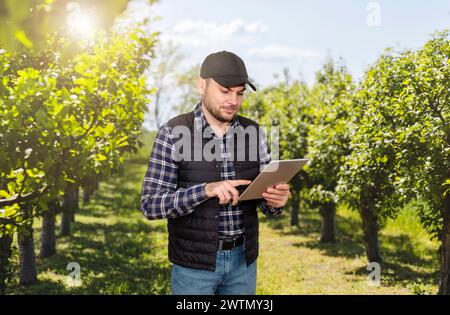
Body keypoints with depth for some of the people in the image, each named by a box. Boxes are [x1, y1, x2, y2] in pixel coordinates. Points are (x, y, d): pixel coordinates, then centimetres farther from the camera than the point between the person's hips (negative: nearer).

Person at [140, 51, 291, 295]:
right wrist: (206, 190, -30)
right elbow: (150, 205, -15)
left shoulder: (254, 133, 0)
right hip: (194, 262, -3)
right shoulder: (173, 133, -11)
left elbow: (266, 203, 3)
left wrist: (276, 200, -21)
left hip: (243, 259, 4)